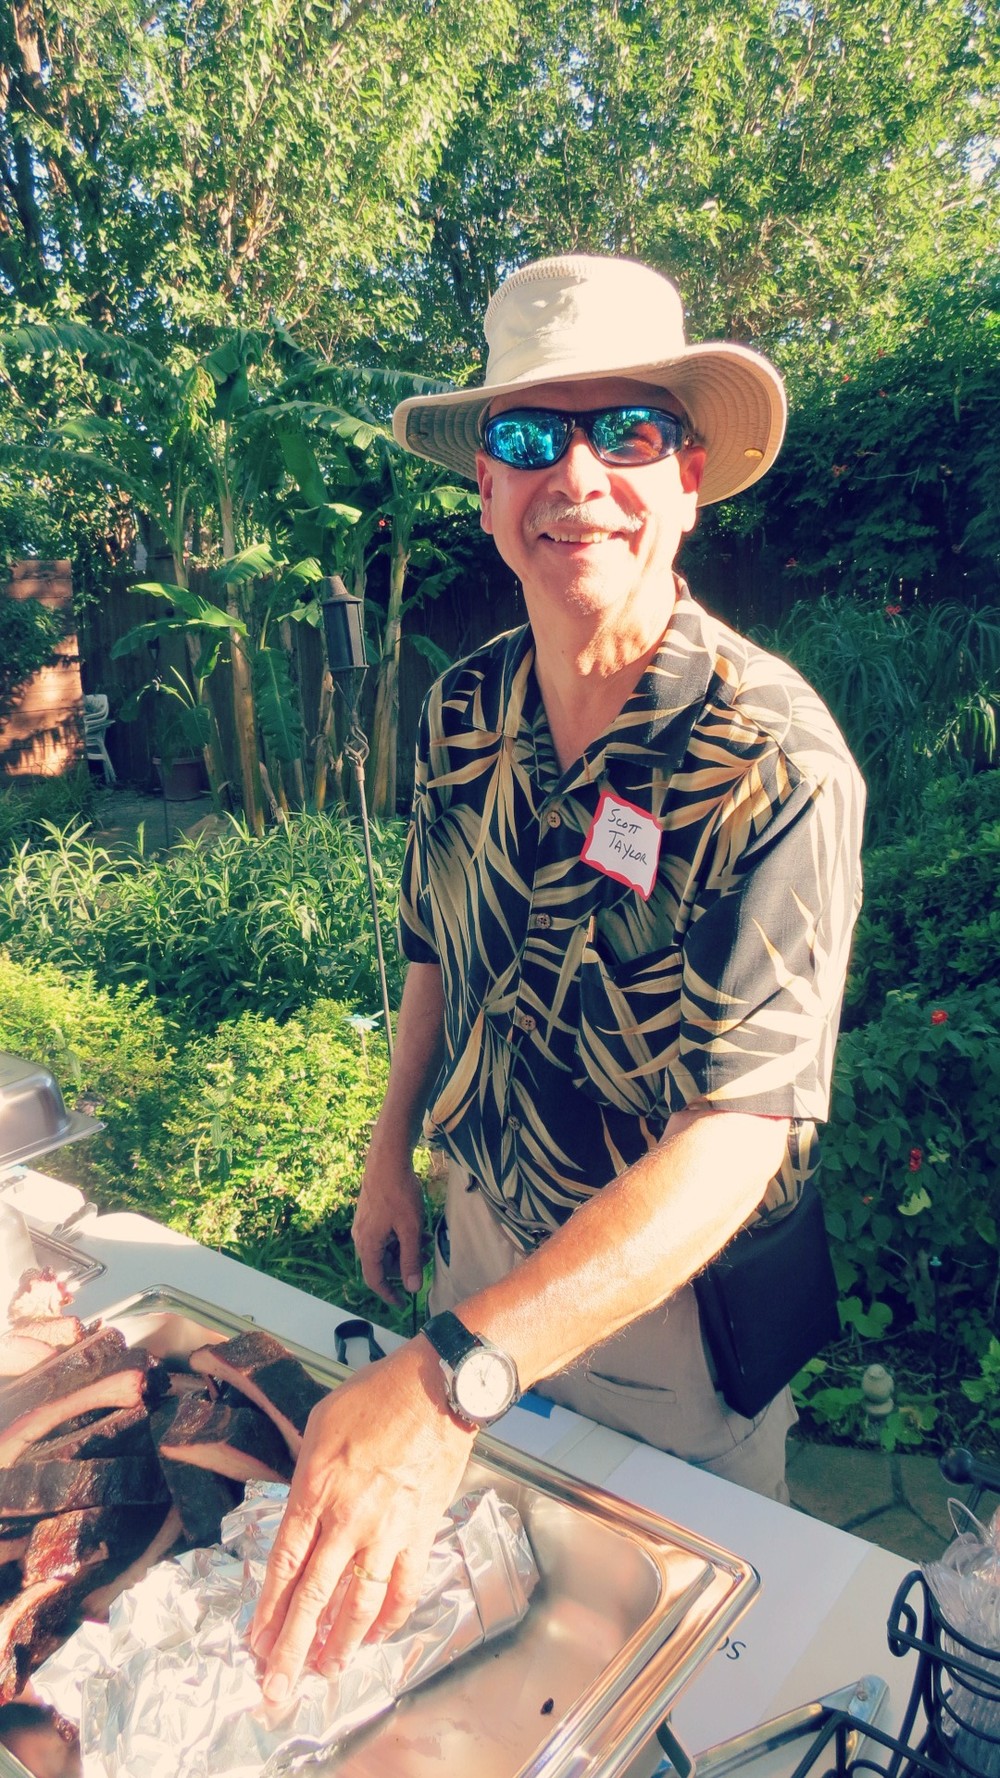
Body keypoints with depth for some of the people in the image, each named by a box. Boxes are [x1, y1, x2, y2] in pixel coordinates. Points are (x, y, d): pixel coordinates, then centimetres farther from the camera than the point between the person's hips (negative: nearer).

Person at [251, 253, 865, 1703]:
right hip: (485, 1230, 5)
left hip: (673, 1289, -5)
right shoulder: (465, 710, -9)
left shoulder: (778, 760, -28)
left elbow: (740, 1133, -34)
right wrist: (392, 1155, 7)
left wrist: (450, 1376, -43)